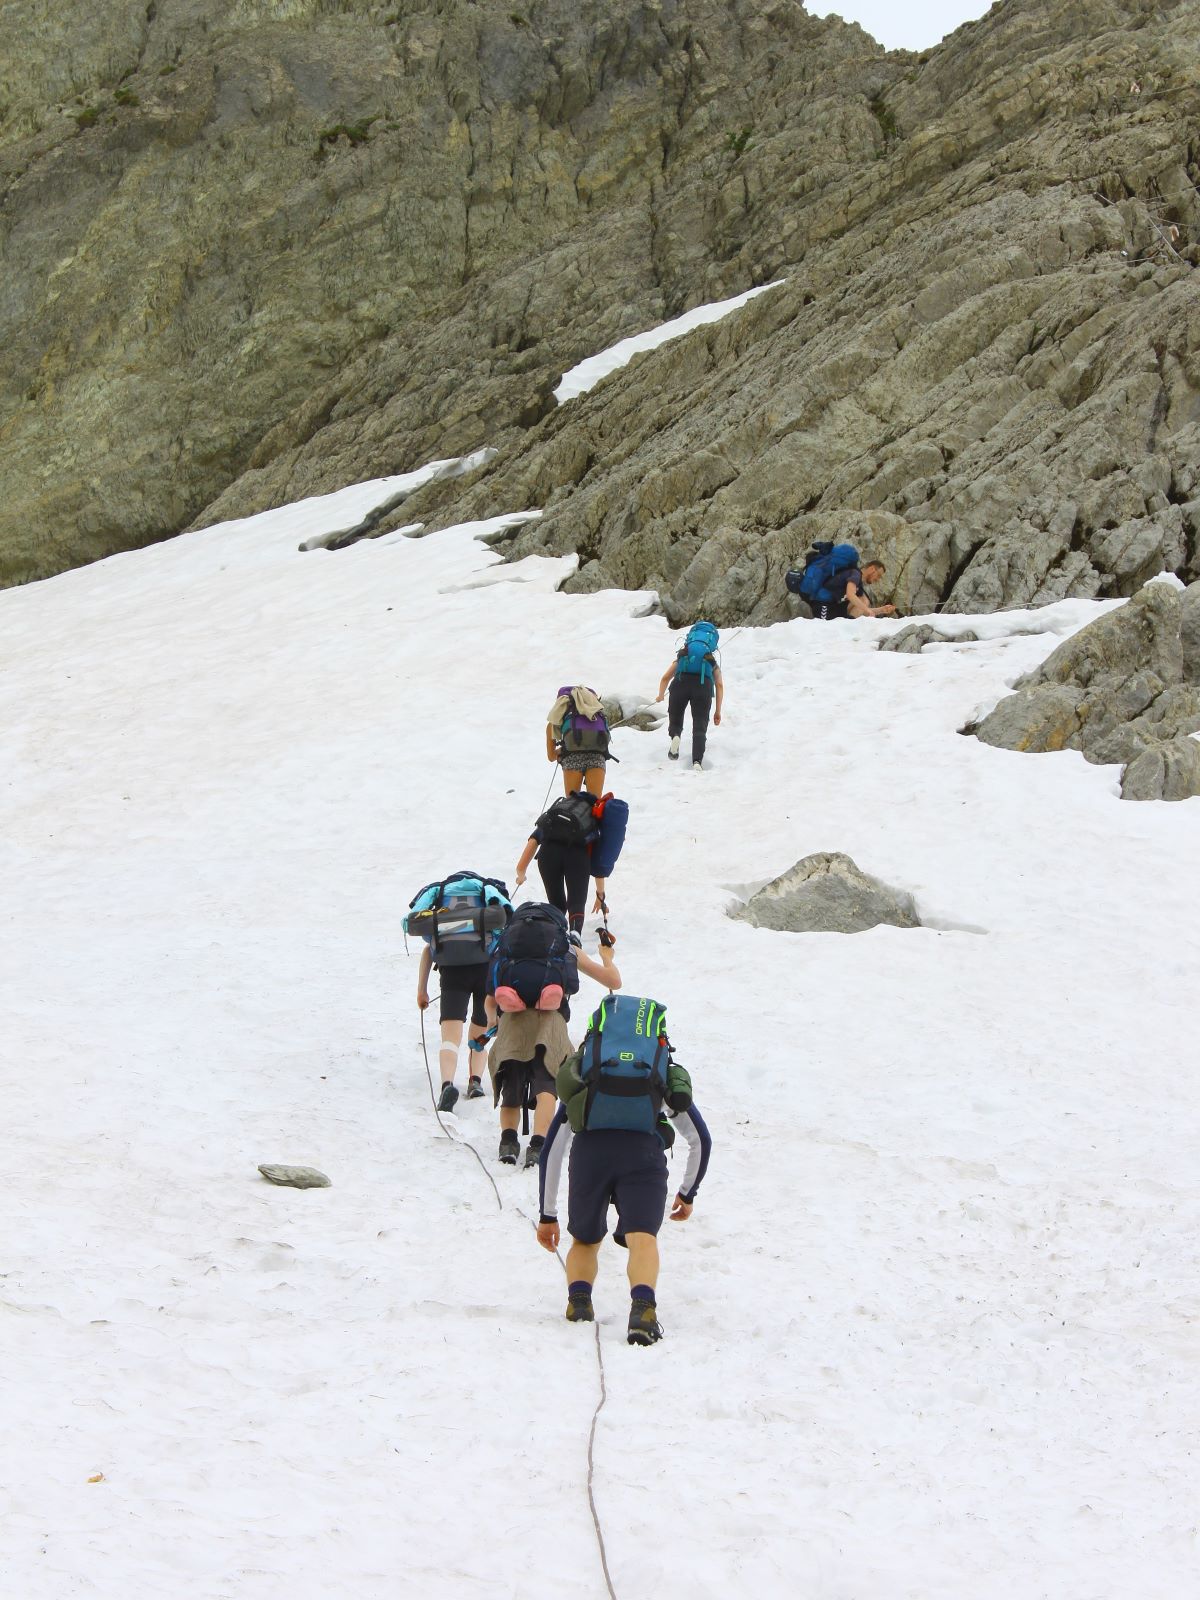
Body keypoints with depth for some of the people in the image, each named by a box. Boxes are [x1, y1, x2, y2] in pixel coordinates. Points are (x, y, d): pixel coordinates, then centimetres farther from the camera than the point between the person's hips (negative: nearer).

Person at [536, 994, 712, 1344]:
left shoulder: (580, 1085, 38)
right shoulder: (669, 1082, 37)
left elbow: (550, 1151, 39)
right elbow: (701, 1141, 43)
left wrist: (547, 1215, 46)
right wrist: (688, 1193, 56)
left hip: (589, 1148, 1)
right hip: (645, 1150, -1)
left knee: (585, 1240, 20)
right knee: (642, 1238, -12)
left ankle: (578, 1298, -7)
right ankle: (643, 1307, -40)